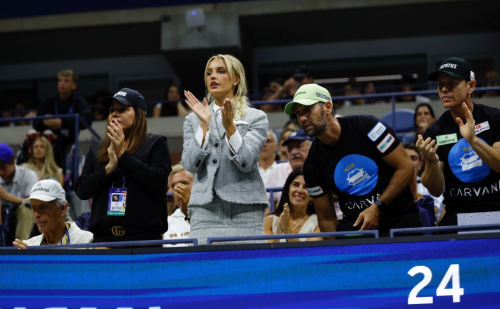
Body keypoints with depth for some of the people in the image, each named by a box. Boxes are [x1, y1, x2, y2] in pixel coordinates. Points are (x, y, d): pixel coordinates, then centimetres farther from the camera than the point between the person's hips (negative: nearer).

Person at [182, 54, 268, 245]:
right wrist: (204, 125, -7)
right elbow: (190, 165, 1)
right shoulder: (193, 120, 14)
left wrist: (230, 127, -16)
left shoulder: (256, 118, 7)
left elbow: (246, 163, -6)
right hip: (206, 210, 1)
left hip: (245, 210, -1)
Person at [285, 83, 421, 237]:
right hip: (355, 226, 3)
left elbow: (405, 167, -9)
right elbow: (326, 218, 8)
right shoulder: (312, 165, 0)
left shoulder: (365, 126, -10)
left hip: (400, 218, -3)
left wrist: (378, 207, -16)